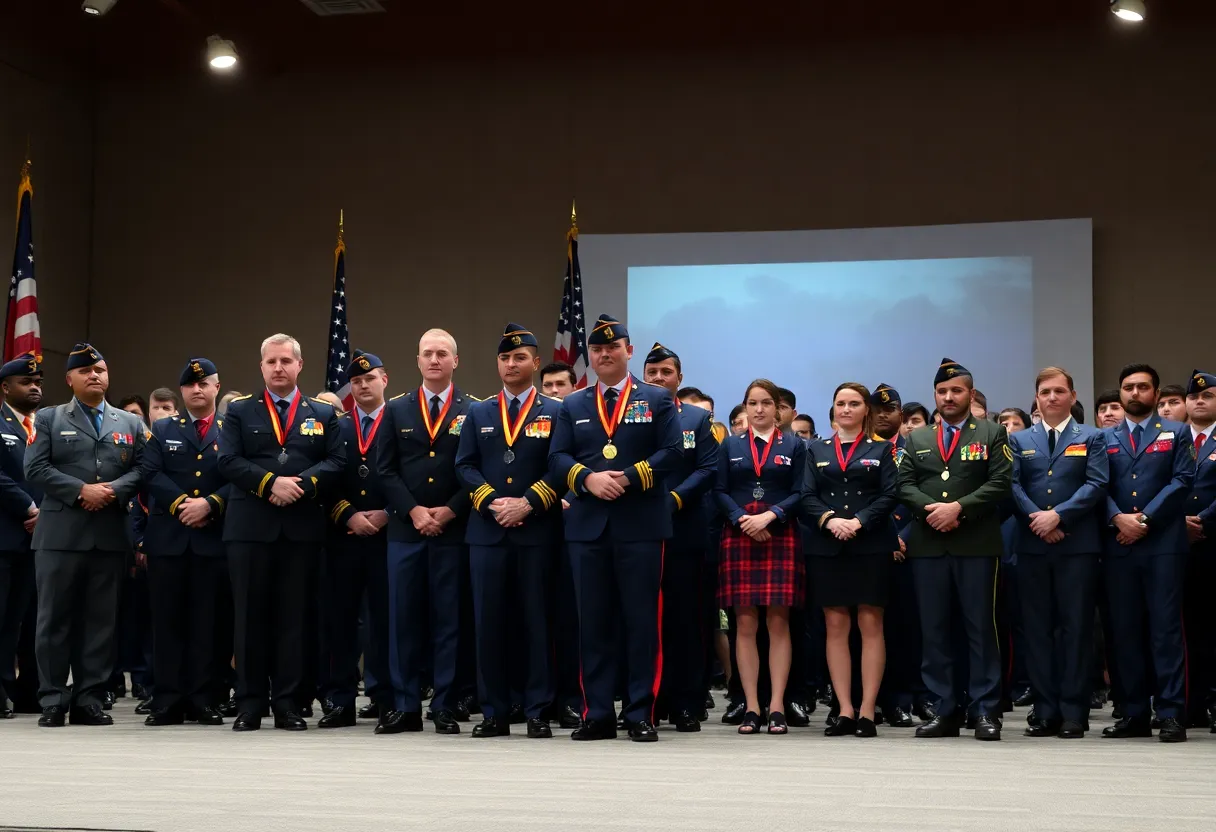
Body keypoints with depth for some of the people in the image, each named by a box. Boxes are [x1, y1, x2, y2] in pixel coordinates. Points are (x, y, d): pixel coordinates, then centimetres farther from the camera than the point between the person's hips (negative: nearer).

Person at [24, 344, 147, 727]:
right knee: (55, 617, 0)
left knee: (100, 619, 3)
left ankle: (88, 698, 9)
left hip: (111, 534, 2)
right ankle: (53, 699, 5)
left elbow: (141, 470, 6)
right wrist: (81, 490, -13)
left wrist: (114, 491, -13)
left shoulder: (130, 423, 16)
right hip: (60, 533, -2)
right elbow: (35, 469, -3)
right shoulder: (49, 419, 9)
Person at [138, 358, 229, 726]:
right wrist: (182, 503, -13)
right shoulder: (162, 429, 14)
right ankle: (167, 700, 4)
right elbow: (150, 474, 0)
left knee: (206, 620, 1)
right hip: (168, 537, 1)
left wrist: (209, 504, -17)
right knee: (167, 619, 1)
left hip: (213, 538, -1)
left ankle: (201, 699, 6)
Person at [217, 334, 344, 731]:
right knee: (250, 614, 1)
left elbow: (336, 461, 3)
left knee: (293, 615, 2)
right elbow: (228, 460, -2)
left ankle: (288, 703, 7)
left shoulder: (323, 414, 13)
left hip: (302, 527, 1)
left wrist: (302, 484, -14)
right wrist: (271, 483, -14)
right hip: (250, 526, 0)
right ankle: (249, 703, 6)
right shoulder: (239, 410, 10)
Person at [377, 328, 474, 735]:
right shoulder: (396, 409, 10)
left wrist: (449, 511, -10)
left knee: (449, 618, 2)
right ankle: (405, 706, 9)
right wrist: (413, 511, -7)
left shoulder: (474, 410, 4)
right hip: (405, 529, 2)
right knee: (403, 617, 2)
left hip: (454, 529, -2)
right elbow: (386, 469, 5)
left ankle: (445, 707, 7)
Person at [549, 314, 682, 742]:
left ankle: (641, 714, 3)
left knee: (642, 620, -2)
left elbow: (672, 451, -3)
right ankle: (597, 714, 8)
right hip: (587, 525, 3)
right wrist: (588, 479, -12)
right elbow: (558, 458, 7)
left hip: (641, 525, -3)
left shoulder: (657, 400, 8)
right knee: (593, 621, 4)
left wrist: (629, 478, -14)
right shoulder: (573, 406, 16)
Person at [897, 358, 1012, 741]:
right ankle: (945, 709, 9)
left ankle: (986, 710, 2)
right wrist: (929, 509, -11)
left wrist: (959, 507, -15)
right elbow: (905, 485, 8)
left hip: (977, 543, -3)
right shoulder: (917, 439, 17)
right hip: (928, 544, 3)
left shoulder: (992, 434, 7)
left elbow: (999, 483, -4)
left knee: (981, 626, -2)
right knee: (933, 629, 4)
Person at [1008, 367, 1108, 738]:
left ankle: (1073, 713, 1)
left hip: (1078, 545, -2)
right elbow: (1011, 485, 3)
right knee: (1037, 629, 2)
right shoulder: (1018, 440, 14)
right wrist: (1036, 519, -13)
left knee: (1076, 628, -2)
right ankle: (1045, 712, 7)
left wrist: (1058, 515, -15)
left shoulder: (1091, 438, 9)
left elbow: (1096, 485, -4)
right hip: (1032, 545, 2)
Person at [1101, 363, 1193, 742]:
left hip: (1163, 543, -3)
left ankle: (1171, 715, -3)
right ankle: (1134, 714, 9)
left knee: (1166, 629, -4)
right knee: (1125, 631, 4)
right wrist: (1118, 519, -13)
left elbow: (1181, 481, -2)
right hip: (1118, 545, 3)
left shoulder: (1176, 433, 9)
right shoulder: (1104, 438, 15)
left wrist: (1145, 519, -11)